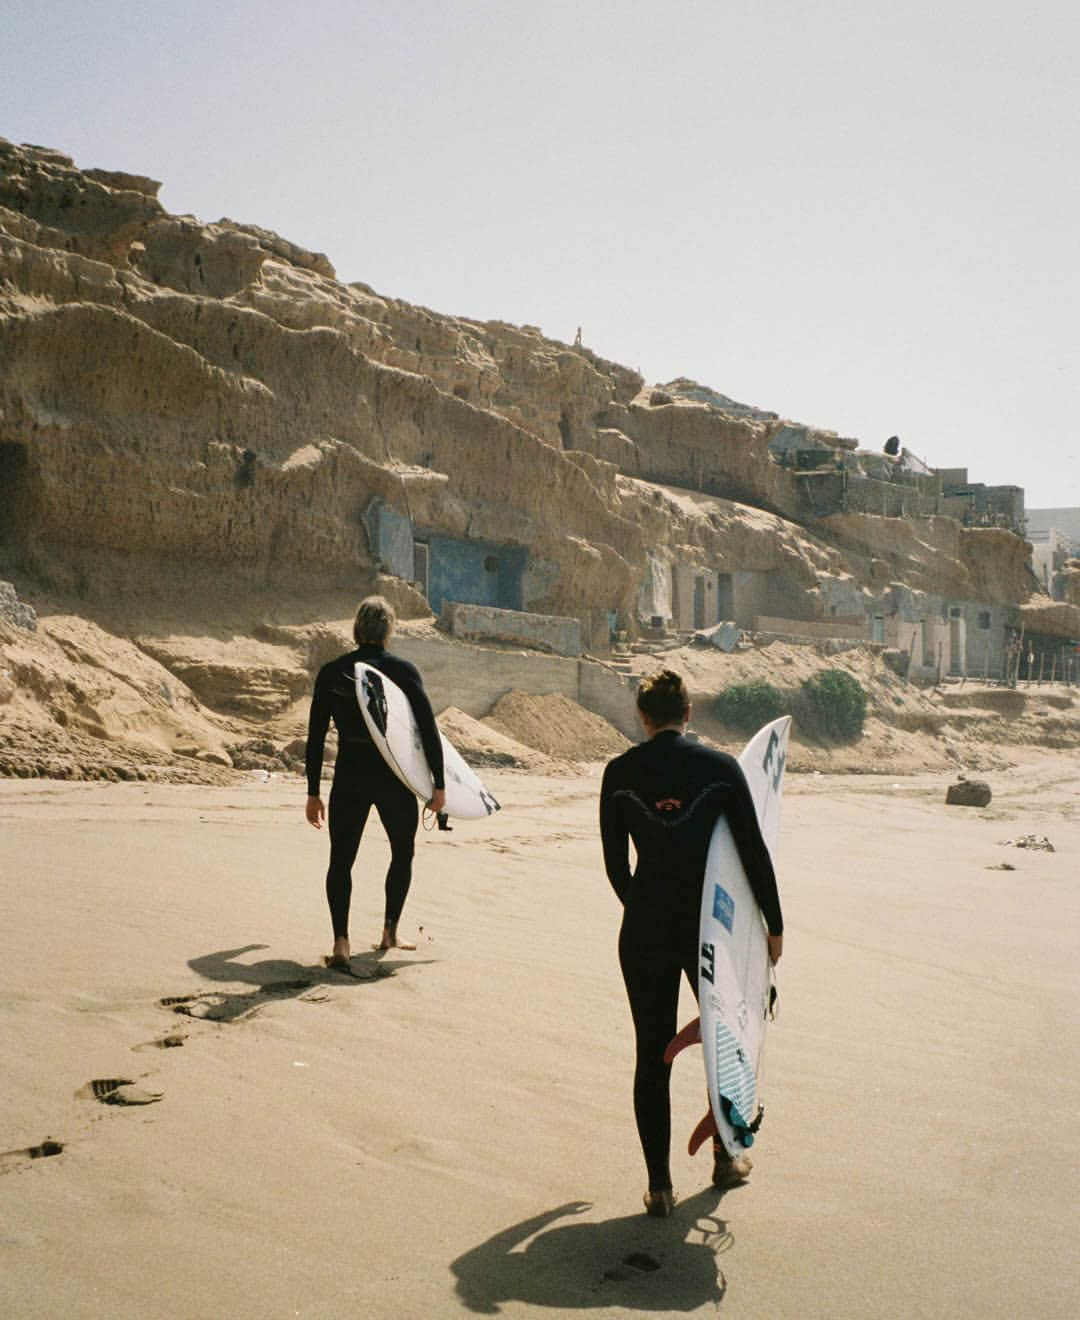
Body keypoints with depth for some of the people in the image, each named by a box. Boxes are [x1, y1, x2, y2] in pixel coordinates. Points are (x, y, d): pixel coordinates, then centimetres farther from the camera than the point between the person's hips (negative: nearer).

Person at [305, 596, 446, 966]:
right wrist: (439, 784, 0)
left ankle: (341, 941, -9)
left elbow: (315, 737, 4)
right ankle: (390, 932, 24)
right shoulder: (403, 670, -3)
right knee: (403, 853, 21)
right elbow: (429, 730, -7)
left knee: (341, 860, 7)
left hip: (349, 777, 1)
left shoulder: (331, 672, 3)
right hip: (394, 779, -1)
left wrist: (313, 793, 10)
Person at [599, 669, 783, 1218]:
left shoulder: (620, 772, -3)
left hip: (645, 928, 1)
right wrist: (774, 925, 3)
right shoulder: (721, 767, -6)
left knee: (651, 1055, 10)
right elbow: (754, 853, -7)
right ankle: (724, 1157, 34)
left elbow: (615, 863, 3)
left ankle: (659, 1185, 11)